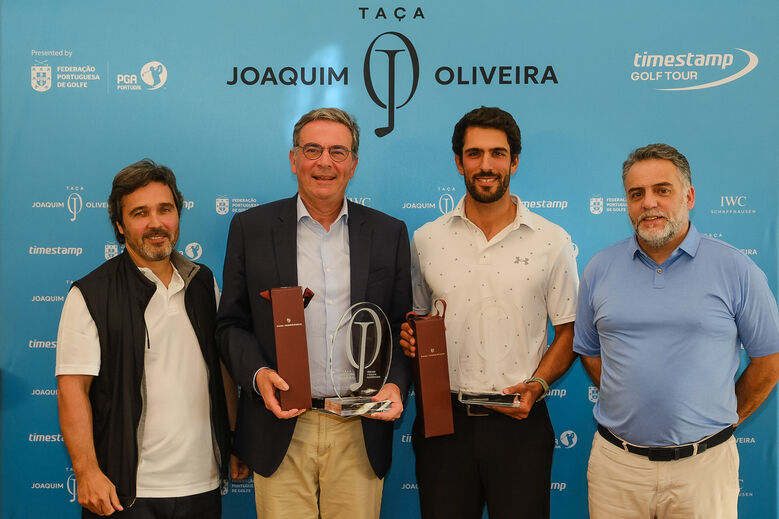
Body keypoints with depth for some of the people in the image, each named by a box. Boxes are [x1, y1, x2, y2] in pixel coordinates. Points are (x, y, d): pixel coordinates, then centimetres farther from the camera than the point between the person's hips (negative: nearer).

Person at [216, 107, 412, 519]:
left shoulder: (389, 233, 6)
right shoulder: (251, 228, 3)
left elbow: (401, 328, 9)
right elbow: (231, 323, 5)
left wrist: (395, 384, -8)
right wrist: (257, 373, -13)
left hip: (359, 433, 1)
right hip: (282, 431, -1)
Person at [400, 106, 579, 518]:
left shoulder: (552, 241, 1)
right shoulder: (426, 240, 6)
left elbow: (568, 330, 4)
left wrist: (537, 385, -11)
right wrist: (410, 339, -7)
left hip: (519, 421, -1)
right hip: (443, 418, 1)